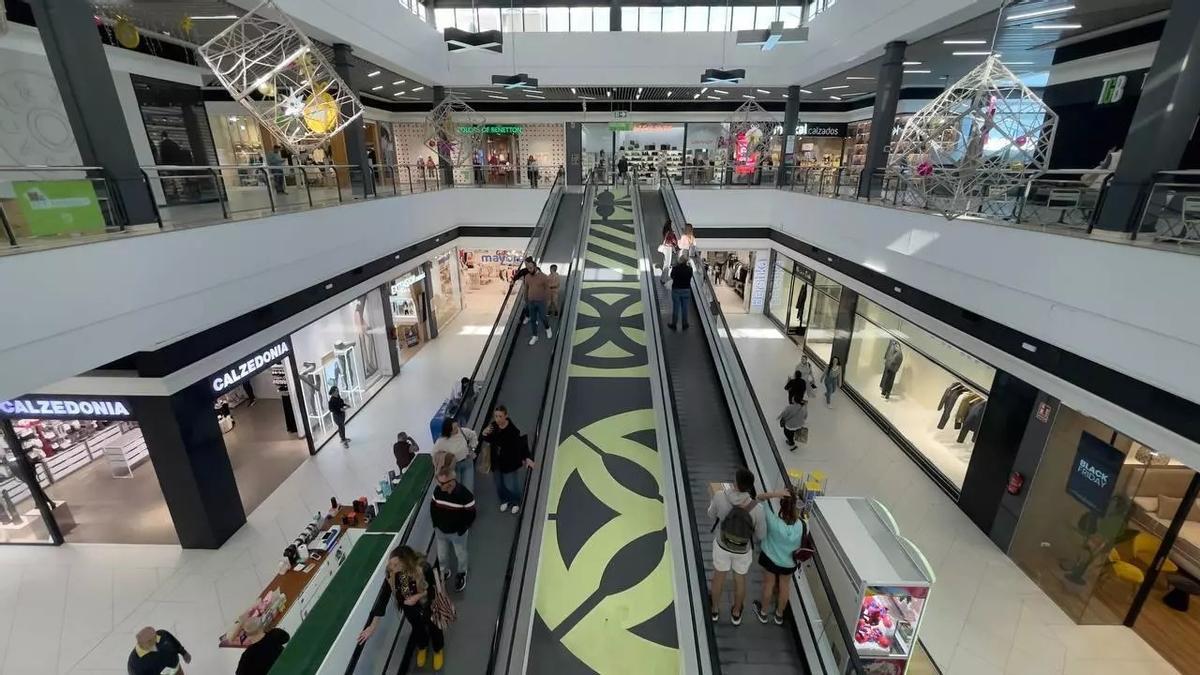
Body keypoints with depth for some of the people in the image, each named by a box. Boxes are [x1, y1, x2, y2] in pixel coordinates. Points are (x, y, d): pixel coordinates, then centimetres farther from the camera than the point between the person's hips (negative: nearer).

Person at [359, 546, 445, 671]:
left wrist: (418, 596, -36)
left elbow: (433, 588, -22)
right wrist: (373, 625, -25)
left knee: (433, 628, 22)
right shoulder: (391, 574, -29)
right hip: (410, 609, 3)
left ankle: (438, 650, 55)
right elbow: (383, 595, -26)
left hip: (427, 605, -3)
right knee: (417, 628, 28)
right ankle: (422, 648, 63)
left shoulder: (423, 568, -39)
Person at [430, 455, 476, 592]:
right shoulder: (437, 491, -16)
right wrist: (435, 524, -1)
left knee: (460, 554, 21)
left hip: (457, 533, -4)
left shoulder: (464, 494, -31)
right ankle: (444, 572, 54)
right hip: (440, 531, 4)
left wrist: (462, 530, -17)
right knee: (442, 555, 25)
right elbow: (432, 507, 2)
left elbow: (471, 514, -21)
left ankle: (461, 573, 48)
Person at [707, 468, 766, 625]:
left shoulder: (720, 496, -31)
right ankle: (736, 614, 52)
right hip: (743, 550, 0)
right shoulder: (756, 509, -31)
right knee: (740, 579, 28)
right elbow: (761, 535, -13)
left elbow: (712, 514, -8)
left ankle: (715, 610, 52)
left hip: (722, 545, 0)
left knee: (718, 577, 27)